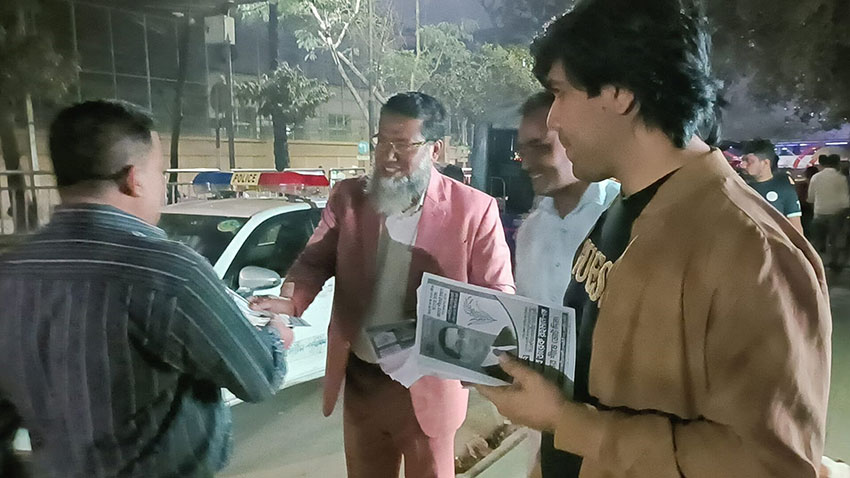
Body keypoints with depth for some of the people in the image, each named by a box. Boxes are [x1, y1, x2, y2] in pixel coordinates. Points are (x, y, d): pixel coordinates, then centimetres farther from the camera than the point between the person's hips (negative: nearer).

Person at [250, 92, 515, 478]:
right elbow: (315, 261, 2)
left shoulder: (474, 210, -12)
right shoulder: (347, 198, -2)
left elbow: (498, 296, -8)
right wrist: (291, 302, -19)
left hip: (427, 386, -3)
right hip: (359, 380, 4)